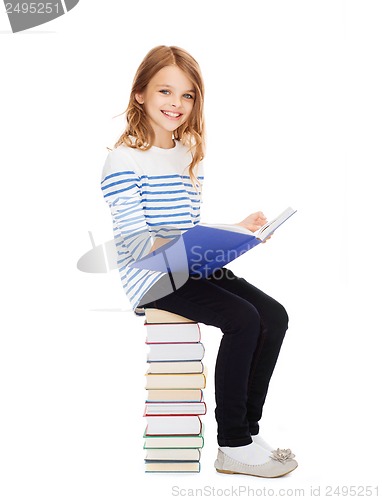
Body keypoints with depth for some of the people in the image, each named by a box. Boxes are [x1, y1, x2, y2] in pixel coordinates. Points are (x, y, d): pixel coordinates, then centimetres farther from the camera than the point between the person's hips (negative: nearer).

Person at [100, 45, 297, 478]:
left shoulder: (190, 154, 15)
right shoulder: (124, 160, -10)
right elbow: (135, 239, -17)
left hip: (191, 268, 8)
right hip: (150, 278, -8)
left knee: (274, 316, -7)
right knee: (244, 319, -23)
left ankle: (246, 430, 3)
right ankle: (232, 447, -9)